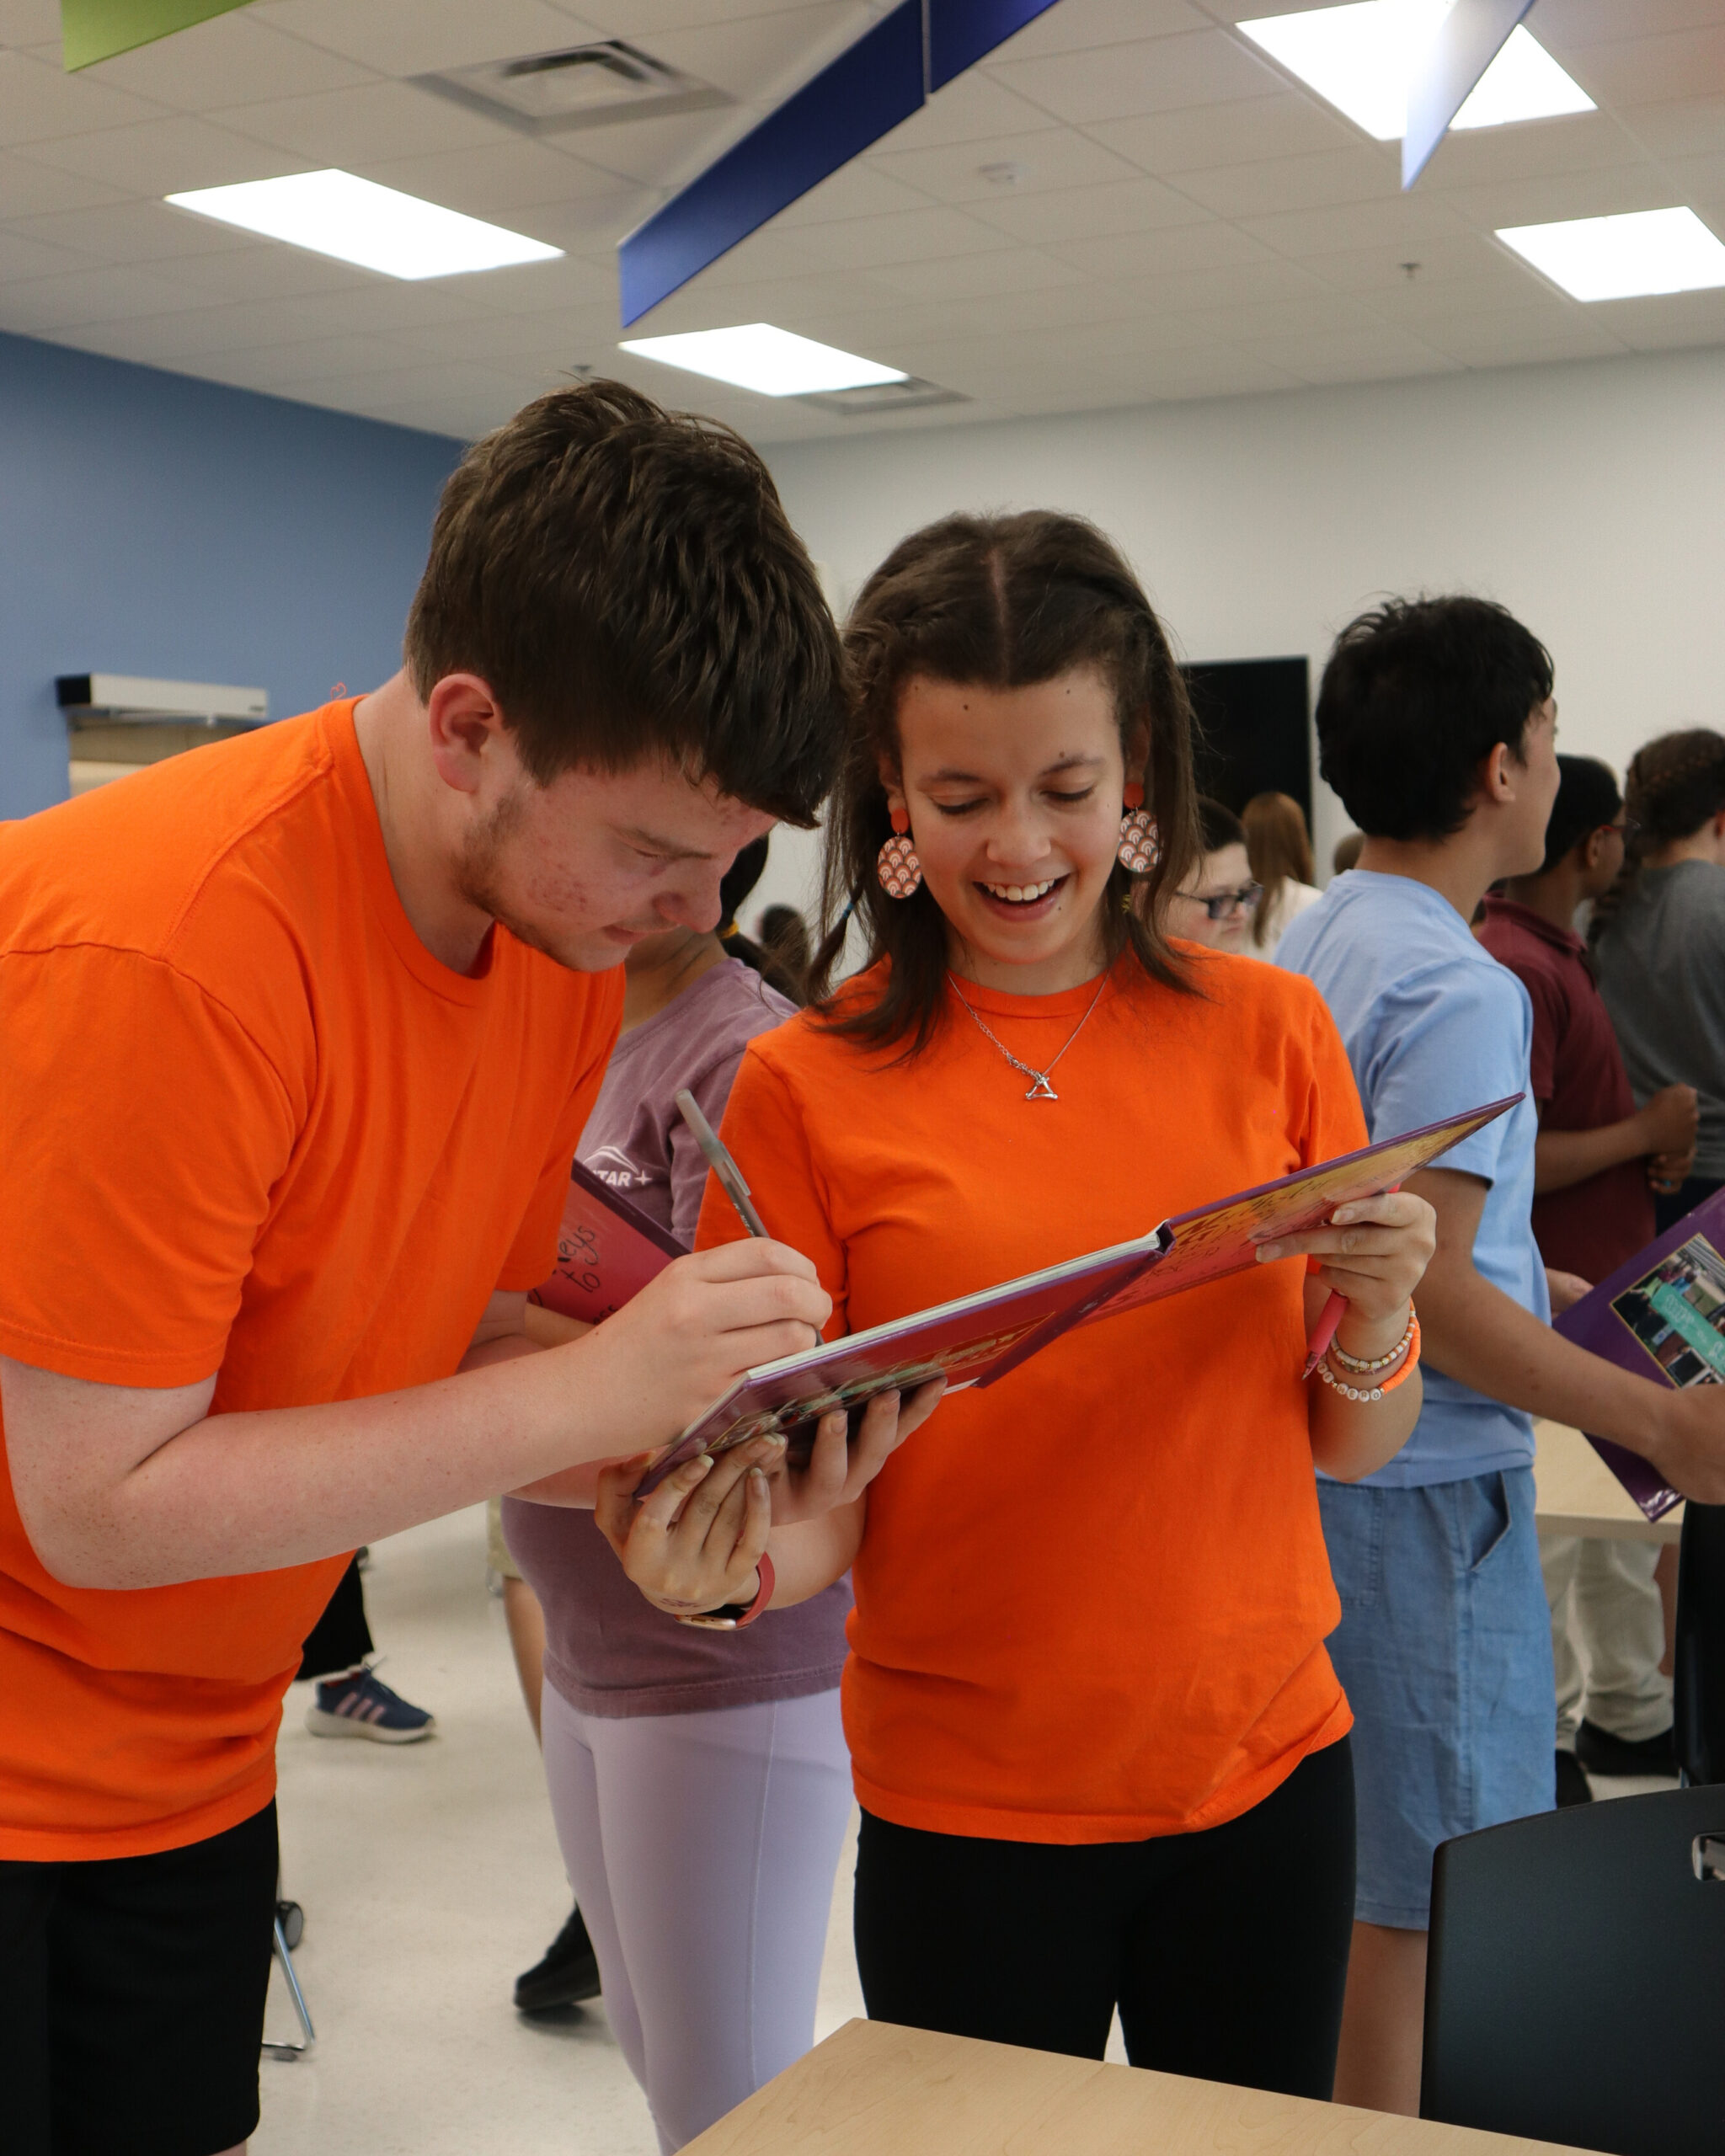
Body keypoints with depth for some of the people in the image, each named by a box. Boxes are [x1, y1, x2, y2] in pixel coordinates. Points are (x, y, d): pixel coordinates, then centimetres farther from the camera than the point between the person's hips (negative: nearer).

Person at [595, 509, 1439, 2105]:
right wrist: (733, 1553, -28)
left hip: (1265, 1769, 3)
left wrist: (1374, 1313, -17)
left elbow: (1354, 1450, 3)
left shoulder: (1268, 1031, -2)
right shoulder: (805, 1088, -8)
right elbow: (822, 1509, -7)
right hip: (971, 1808, -2)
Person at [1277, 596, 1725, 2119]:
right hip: (1425, 1480, -10)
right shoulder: (1461, 990, -20)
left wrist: (1545, 1289, 23)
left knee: (1362, 1856, 22)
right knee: (1440, 1887, 3)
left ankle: (1348, 2115, 36)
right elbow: (1423, 1292, -25)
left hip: (1332, 1456, 10)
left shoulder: (1320, 940, 9)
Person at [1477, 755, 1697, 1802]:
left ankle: (1630, 1714, 32)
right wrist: (1648, 1132, -14)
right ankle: (1543, 1743, 14)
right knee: (1554, 1528, 1)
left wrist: (1655, 1136, 4)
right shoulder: (1518, 970, -21)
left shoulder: (1562, 954, 13)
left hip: (1609, 1276, 11)